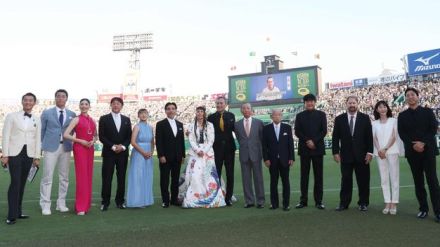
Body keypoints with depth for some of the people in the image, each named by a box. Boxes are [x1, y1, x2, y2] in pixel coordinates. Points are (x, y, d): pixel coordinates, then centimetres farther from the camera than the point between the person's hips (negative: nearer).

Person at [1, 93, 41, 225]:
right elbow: (5, 136, 0)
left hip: (29, 154, 3)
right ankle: (12, 215, -5)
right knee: (15, 183, -10)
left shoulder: (37, 120, 10)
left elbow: (38, 139, 9)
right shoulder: (12, 116, 3)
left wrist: (37, 157, 5)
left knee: (22, 183, 8)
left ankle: (18, 211, 17)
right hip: (14, 153, -3)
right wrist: (5, 155, -6)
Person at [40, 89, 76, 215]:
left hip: (66, 148, 2)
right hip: (50, 148, -2)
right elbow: (42, 130, 9)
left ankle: (61, 204, 17)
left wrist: (70, 143, 4)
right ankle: (45, 205, 6)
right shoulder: (47, 113, 5)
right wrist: (43, 144, 6)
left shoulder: (72, 114, 9)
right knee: (47, 177, -2)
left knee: (64, 177, 7)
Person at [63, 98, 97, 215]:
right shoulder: (76, 119, -3)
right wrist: (81, 141, -13)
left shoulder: (92, 120, 13)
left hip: (90, 149, 5)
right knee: (81, 176, -6)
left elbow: (96, 135, 22)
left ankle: (87, 204, 16)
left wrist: (93, 141, 0)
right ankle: (80, 207, 1)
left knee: (89, 176, 6)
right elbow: (66, 135, -9)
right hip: (79, 148, -5)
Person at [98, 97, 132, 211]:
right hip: (108, 152, -3)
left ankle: (120, 201, 15)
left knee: (121, 178, 5)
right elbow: (101, 136, -5)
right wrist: (113, 146, -14)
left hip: (123, 153, 3)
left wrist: (123, 146, -9)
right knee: (107, 178, -1)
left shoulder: (126, 119, 11)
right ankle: (105, 202, 7)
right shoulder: (104, 119, 2)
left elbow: (129, 136, 8)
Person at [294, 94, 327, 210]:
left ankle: (319, 201, 7)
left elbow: (324, 131, 0)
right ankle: (303, 200, 8)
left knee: (318, 175, 2)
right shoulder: (300, 116, 9)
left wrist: (314, 141, -12)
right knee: (304, 175, 3)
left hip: (318, 148, 0)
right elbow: (297, 132, 1)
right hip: (304, 148, 0)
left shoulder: (321, 114, 8)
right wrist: (307, 141, -12)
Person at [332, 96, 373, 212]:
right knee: (346, 180, 5)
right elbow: (335, 137, 3)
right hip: (345, 155, 0)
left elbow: (369, 136, 1)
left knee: (363, 180, 6)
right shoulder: (339, 119, 4)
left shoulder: (365, 118, 3)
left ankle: (363, 203, 18)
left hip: (361, 155, 0)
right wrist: (336, 152, -4)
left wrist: (369, 152, -6)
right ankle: (344, 203, 12)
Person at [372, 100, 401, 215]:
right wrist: (379, 150, -10)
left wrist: (385, 149, -13)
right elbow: (374, 138, 6)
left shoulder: (393, 120, 6)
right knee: (384, 179, 3)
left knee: (394, 178, -2)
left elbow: (394, 137, -2)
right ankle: (387, 204, 6)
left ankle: (394, 204, 1)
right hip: (379, 153, 2)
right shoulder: (374, 123, 13)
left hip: (392, 151, -2)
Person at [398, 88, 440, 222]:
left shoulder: (428, 112, 7)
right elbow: (402, 133, 1)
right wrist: (413, 144, -13)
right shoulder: (402, 115, 9)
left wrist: (423, 143, -14)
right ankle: (423, 209, 12)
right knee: (418, 181, 5)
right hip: (412, 151, 2)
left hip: (428, 150, -2)